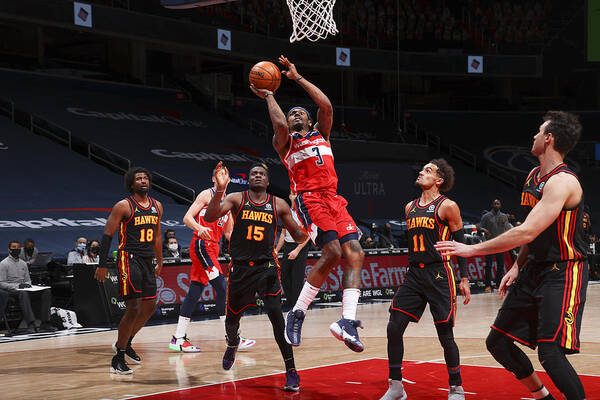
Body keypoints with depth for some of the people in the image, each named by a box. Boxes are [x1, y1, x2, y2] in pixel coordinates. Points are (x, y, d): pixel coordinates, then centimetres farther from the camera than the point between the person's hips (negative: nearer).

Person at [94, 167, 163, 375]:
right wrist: (102, 265, -12)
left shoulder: (157, 206, 12)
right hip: (129, 260, -8)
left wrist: (159, 263, 24)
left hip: (147, 261, 8)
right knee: (133, 309, -12)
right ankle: (117, 359, -4)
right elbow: (107, 235, -8)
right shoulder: (124, 206, -9)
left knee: (150, 307, 14)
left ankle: (125, 343, 34)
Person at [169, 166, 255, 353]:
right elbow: (187, 218, -10)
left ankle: (178, 339, 11)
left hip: (212, 248, 8)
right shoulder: (207, 194, -3)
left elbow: (229, 233, 25)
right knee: (222, 286, -14)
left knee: (195, 291, 8)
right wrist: (199, 228, -29)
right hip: (202, 245, -8)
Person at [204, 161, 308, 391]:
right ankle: (232, 344, 51)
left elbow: (298, 237, 9)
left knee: (276, 315, -17)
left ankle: (291, 372, -12)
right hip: (240, 267, 1)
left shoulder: (278, 205, 4)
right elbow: (210, 218, -15)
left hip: (266, 267, -1)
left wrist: (308, 229, -15)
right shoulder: (236, 199, 1)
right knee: (232, 317, 14)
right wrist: (219, 190, -30)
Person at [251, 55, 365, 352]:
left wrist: (297, 77, 11)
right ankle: (296, 314, -10)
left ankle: (347, 321, -15)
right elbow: (279, 124, -11)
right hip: (309, 199, -5)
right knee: (332, 253, -21)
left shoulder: (321, 133, 25)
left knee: (355, 253, -10)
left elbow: (326, 106, 8)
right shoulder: (285, 142, 13)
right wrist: (268, 96, 5)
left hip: (333, 199, 5)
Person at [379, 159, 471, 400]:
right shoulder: (410, 208, 13)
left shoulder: (447, 206, -5)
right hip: (414, 274, 6)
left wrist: (464, 279, -8)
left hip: (439, 275, -6)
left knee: (445, 335, -1)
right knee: (394, 328, -3)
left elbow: (461, 243, -3)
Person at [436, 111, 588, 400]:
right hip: (534, 270, 10)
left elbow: (527, 233, -29)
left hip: (563, 273, -9)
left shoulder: (562, 181, -21)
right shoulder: (533, 176, 10)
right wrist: (517, 267, 12)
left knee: (550, 353, -20)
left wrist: (473, 249, -24)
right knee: (498, 342, 11)